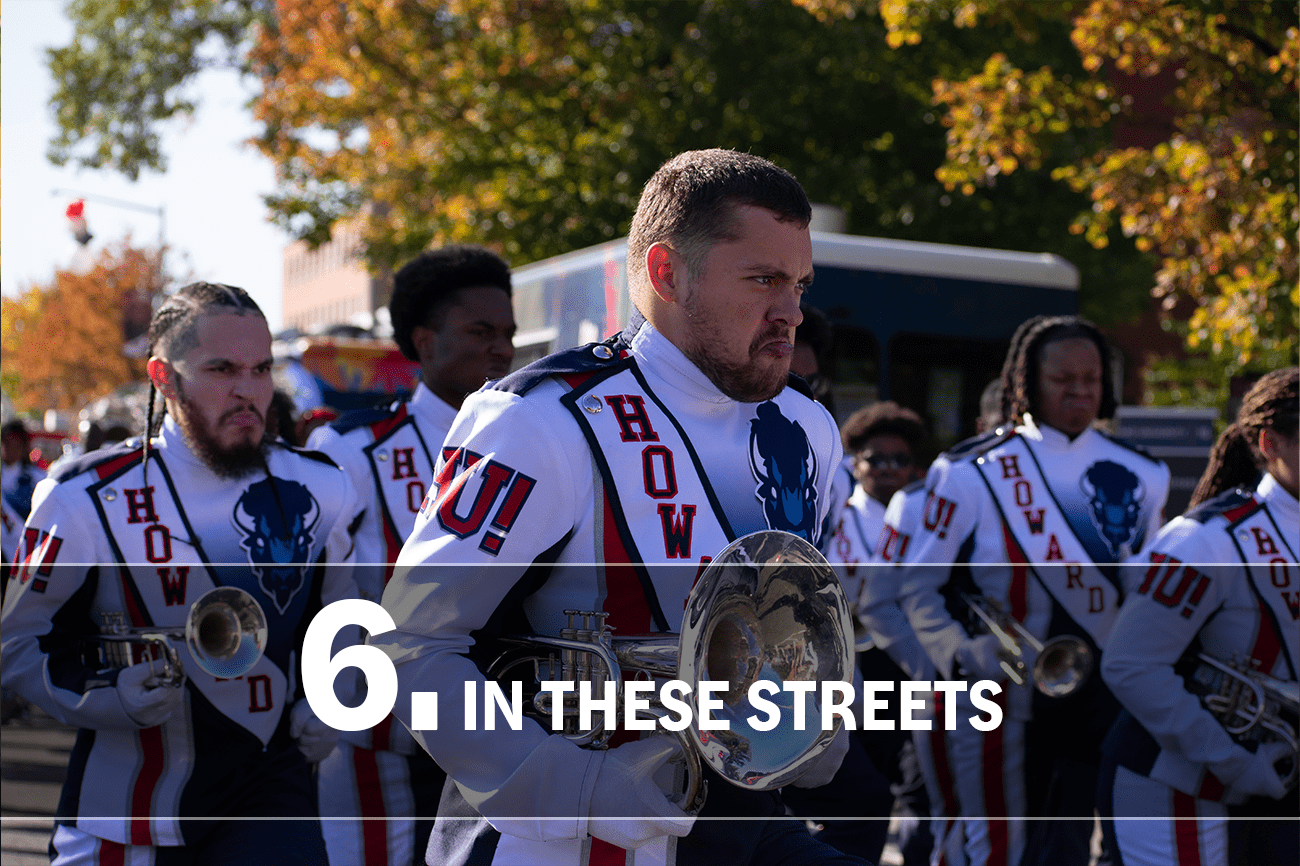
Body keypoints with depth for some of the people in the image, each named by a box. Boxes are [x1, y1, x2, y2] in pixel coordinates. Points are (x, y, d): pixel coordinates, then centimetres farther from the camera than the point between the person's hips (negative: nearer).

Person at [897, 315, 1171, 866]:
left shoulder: (1137, 478, 7)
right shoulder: (974, 473, -4)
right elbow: (919, 585, -1)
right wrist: (962, 656, -15)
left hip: (1098, 694, 3)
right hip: (1001, 695, -3)